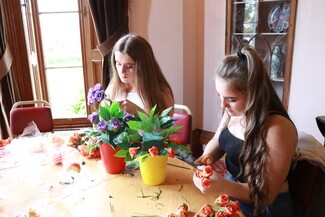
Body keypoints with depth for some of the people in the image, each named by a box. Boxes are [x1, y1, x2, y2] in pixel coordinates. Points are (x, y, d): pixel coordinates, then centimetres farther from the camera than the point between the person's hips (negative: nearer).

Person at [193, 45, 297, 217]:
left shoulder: (278, 129, -27)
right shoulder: (233, 112, -7)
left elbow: (267, 194, -22)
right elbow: (217, 143, 9)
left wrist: (225, 187, -37)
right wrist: (206, 157, -12)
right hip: (232, 191, 6)